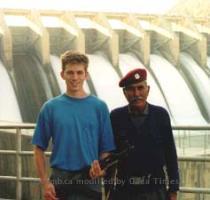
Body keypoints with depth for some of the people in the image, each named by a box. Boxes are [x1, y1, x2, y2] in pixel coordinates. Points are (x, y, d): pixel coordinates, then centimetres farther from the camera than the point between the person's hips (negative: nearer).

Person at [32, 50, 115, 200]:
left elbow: (107, 148, 4)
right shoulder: (51, 107, 3)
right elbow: (39, 149, 4)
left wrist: (101, 167, -16)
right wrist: (45, 182, -4)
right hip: (60, 181, 0)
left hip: (90, 180, 0)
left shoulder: (99, 107, 2)